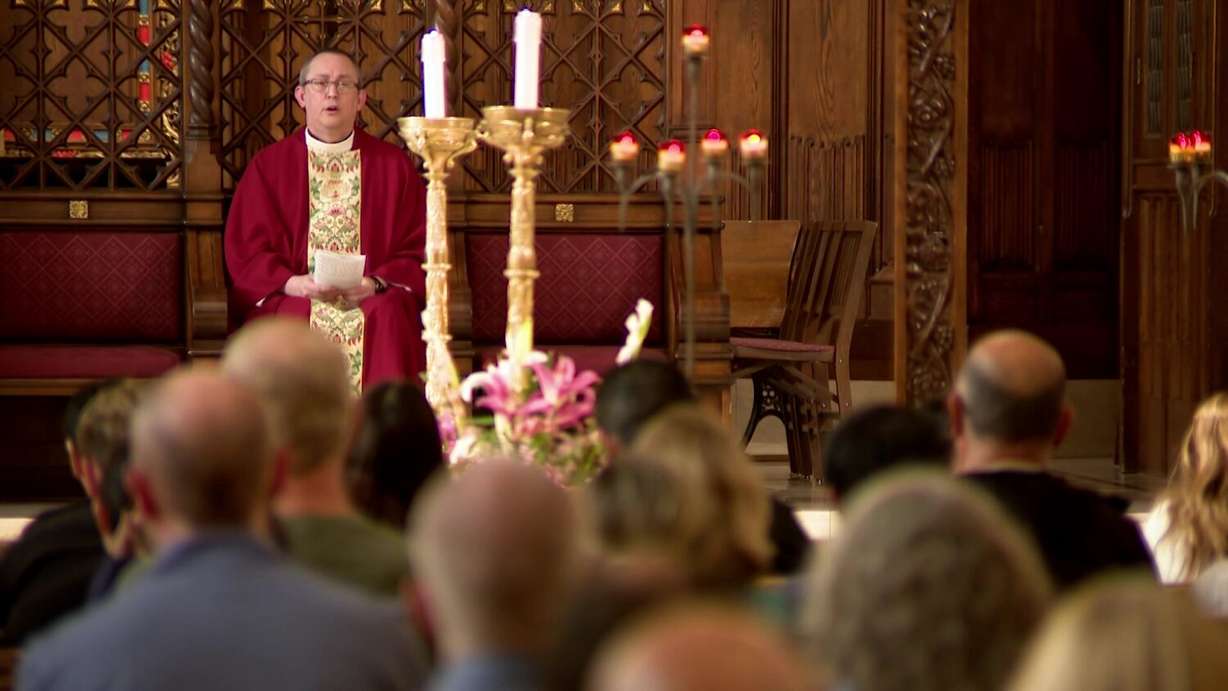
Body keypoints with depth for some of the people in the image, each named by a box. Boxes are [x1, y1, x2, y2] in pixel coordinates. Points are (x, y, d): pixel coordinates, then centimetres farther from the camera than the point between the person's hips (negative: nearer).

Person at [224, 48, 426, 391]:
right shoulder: (268, 165, 13)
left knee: (388, 315, -32)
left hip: (373, 300, 1)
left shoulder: (393, 165, 14)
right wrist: (292, 283, -12)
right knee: (298, 318, -33)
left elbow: (417, 248, 9)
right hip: (291, 297, 0)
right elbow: (245, 252, 7)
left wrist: (377, 283, -10)